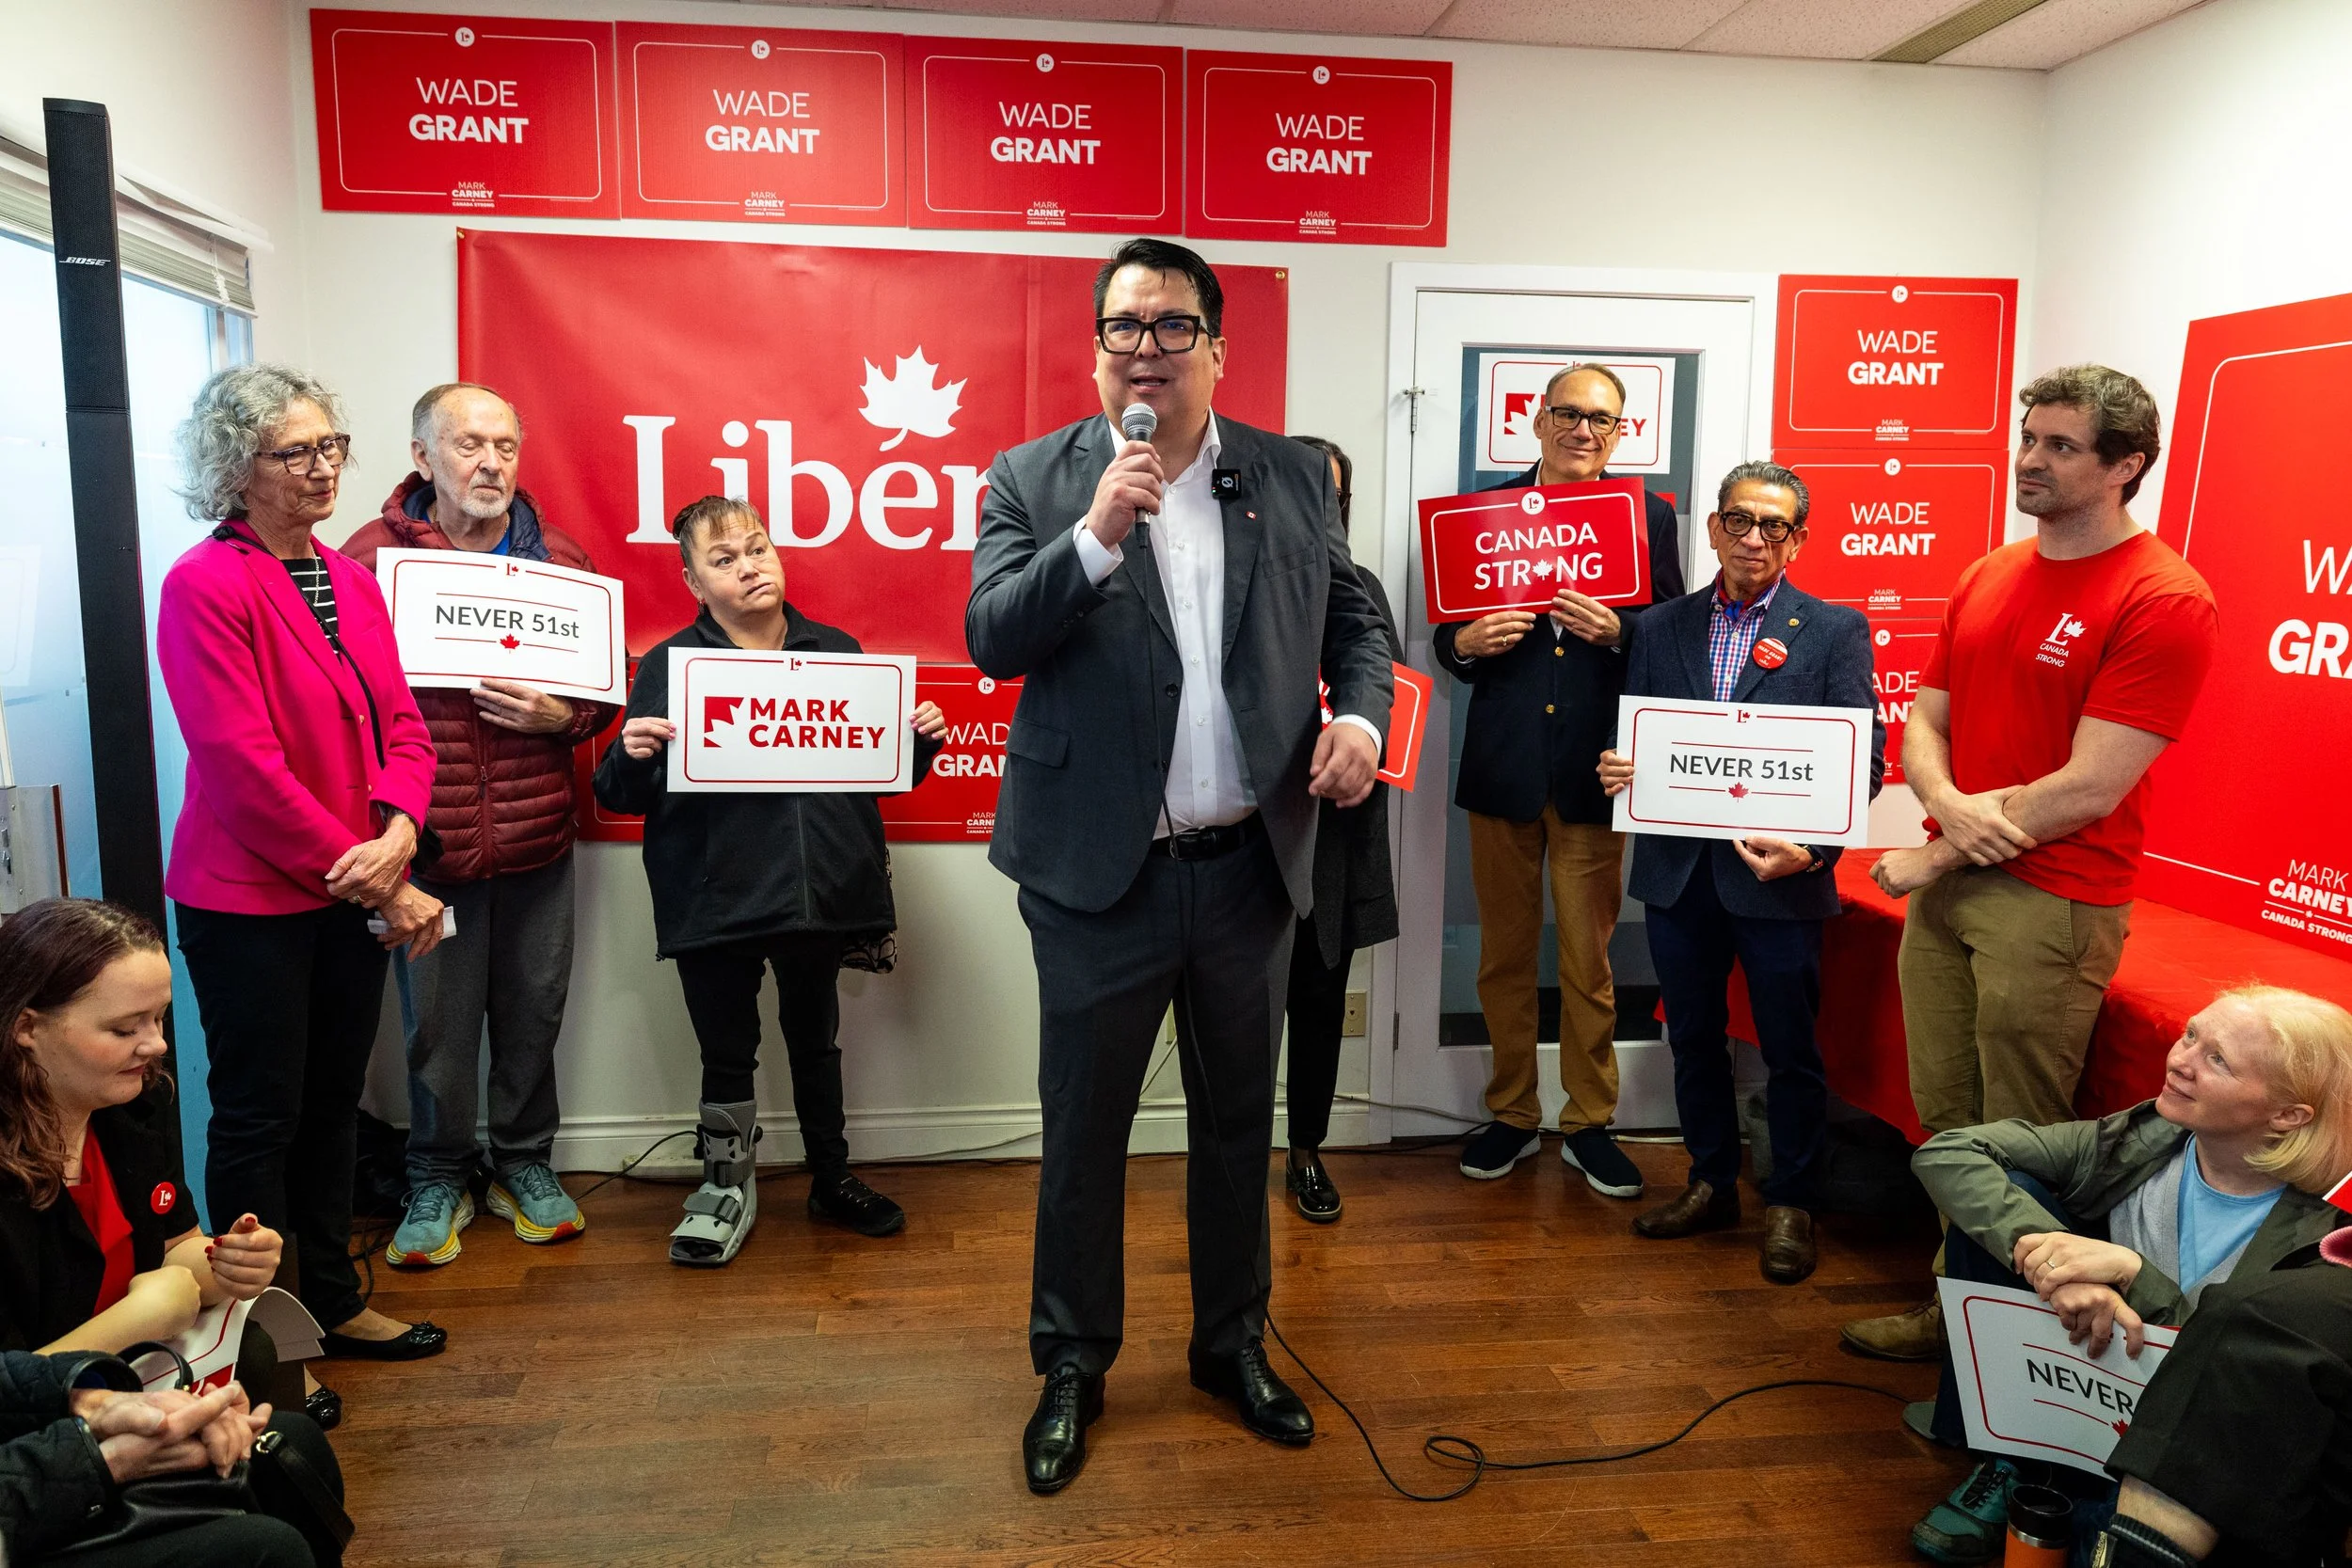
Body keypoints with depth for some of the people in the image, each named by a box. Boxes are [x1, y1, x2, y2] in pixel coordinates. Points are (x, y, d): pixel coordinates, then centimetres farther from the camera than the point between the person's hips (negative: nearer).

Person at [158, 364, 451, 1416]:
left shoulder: (351, 580, 9)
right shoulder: (205, 586, -14)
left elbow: (401, 728, 7)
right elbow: (244, 765, -19)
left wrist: (397, 833, -13)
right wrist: (375, 888, -17)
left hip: (354, 893, 7)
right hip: (249, 900, -7)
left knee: (332, 1105, 17)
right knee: (259, 1116, 5)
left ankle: (332, 1301, 32)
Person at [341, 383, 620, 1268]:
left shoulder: (559, 559, 7)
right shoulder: (370, 556, -3)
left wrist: (560, 714, -13)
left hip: (538, 837, 3)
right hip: (425, 838, -2)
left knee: (533, 1011, 12)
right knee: (437, 1020, 8)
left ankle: (524, 1164, 31)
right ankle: (438, 1179, 27)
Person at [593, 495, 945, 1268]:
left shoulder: (837, 652, 7)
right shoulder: (669, 666, -1)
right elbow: (622, 795, -3)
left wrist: (920, 738, -5)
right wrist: (633, 756, -23)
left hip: (823, 890, 2)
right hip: (715, 902, -2)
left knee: (815, 1041, 18)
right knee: (727, 1052, 10)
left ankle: (831, 1179, 35)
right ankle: (727, 1185, 31)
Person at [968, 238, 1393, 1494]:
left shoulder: (1293, 478, 5)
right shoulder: (1032, 482, -2)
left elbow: (1353, 619, 12)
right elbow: (992, 640, -12)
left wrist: (1361, 713, -7)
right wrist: (1100, 532, -23)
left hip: (1251, 864, 3)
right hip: (1100, 871, -2)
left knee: (1238, 1121, 17)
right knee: (1083, 1128, 11)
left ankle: (1233, 1344, 38)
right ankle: (1071, 1366, 31)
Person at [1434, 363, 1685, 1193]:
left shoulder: (1649, 516, 4)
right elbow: (1446, 635, 7)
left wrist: (1617, 632, -19)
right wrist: (1466, 642, -15)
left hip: (1592, 766, -1)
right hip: (1502, 765, 1)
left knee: (1589, 959, 7)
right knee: (1504, 954, 12)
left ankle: (1588, 1122, 23)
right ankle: (1512, 1114, 27)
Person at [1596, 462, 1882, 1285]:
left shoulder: (1835, 630, 0)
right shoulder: (1660, 627, 9)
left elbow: (1863, 755, -6)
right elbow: (1632, 739, 10)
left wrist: (1814, 846, -21)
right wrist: (1616, 771, -14)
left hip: (1777, 874, -3)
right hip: (1678, 870, 3)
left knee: (1790, 1048, 6)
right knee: (1693, 1038, 14)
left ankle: (1789, 1203, 24)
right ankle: (1712, 1183, 32)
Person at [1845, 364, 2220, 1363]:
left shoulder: (2163, 599, -12)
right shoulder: (1987, 577, 11)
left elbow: (2088, 789, -18)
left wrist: (1929, 863, -11)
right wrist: (1951, 808, -11)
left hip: (2053, 902, -6)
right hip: (1946, 884, 7)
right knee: (1945, 1120, 13)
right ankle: (1952, 1305, 28)